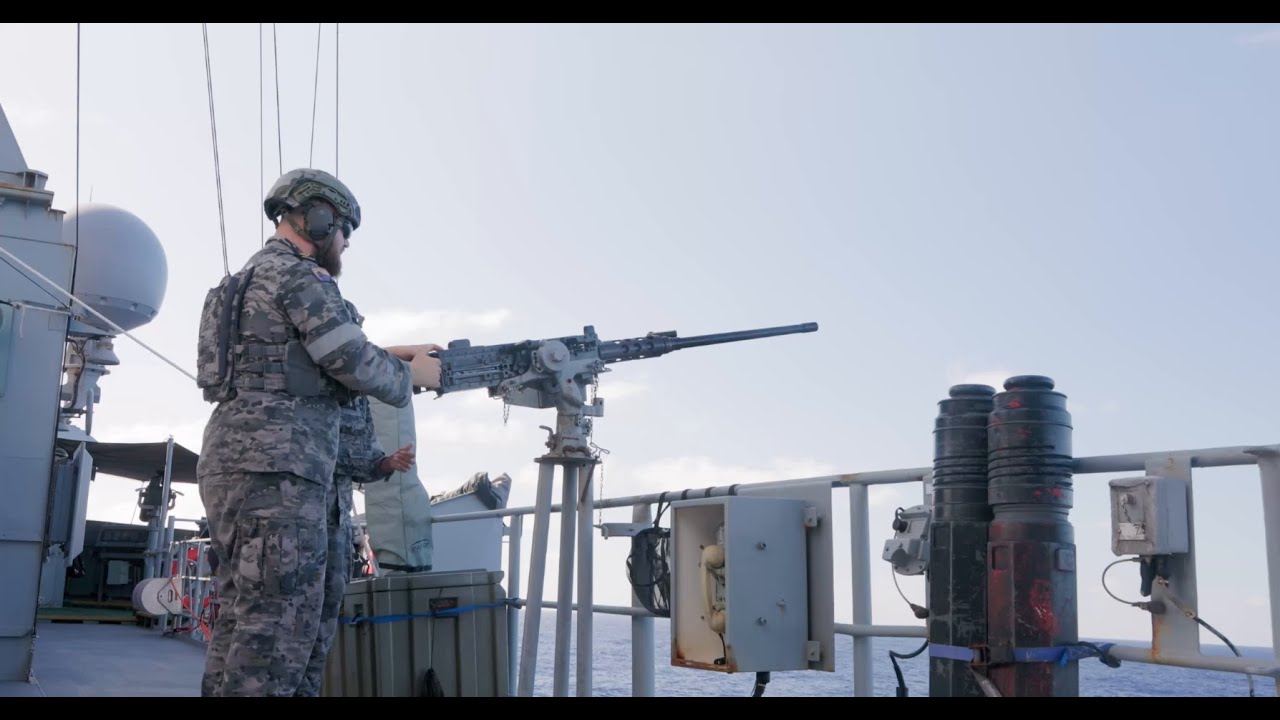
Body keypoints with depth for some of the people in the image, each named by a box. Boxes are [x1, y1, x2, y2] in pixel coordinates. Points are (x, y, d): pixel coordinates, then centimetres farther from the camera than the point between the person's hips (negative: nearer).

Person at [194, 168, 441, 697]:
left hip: (231, 465, 10)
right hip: (275, 468, -10)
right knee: (278, 629, -11)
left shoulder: (252, 278, 26)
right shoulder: (299, 275, -5)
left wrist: (393, 359, 20)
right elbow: (354, 364, -11)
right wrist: (412, 374, 8)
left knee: (240, 622, 11)